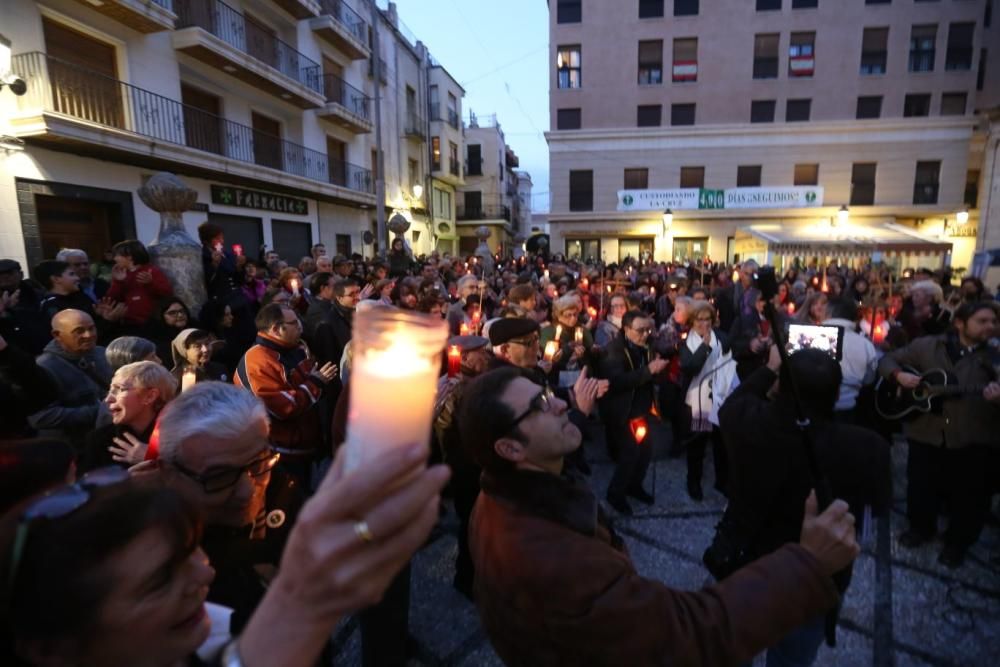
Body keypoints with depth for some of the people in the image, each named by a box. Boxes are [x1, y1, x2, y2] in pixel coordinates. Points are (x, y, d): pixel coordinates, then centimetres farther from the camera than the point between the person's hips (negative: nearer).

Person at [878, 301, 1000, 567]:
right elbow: (887, 360, 6)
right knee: (920, 488, 14)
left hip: (970, 440, 0)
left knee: (967, 495, 10)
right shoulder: (926, 346, 0)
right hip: (925, 433, 0)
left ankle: (957, 543, 34)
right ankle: (921, 528, 39)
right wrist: (900, 375, -15)